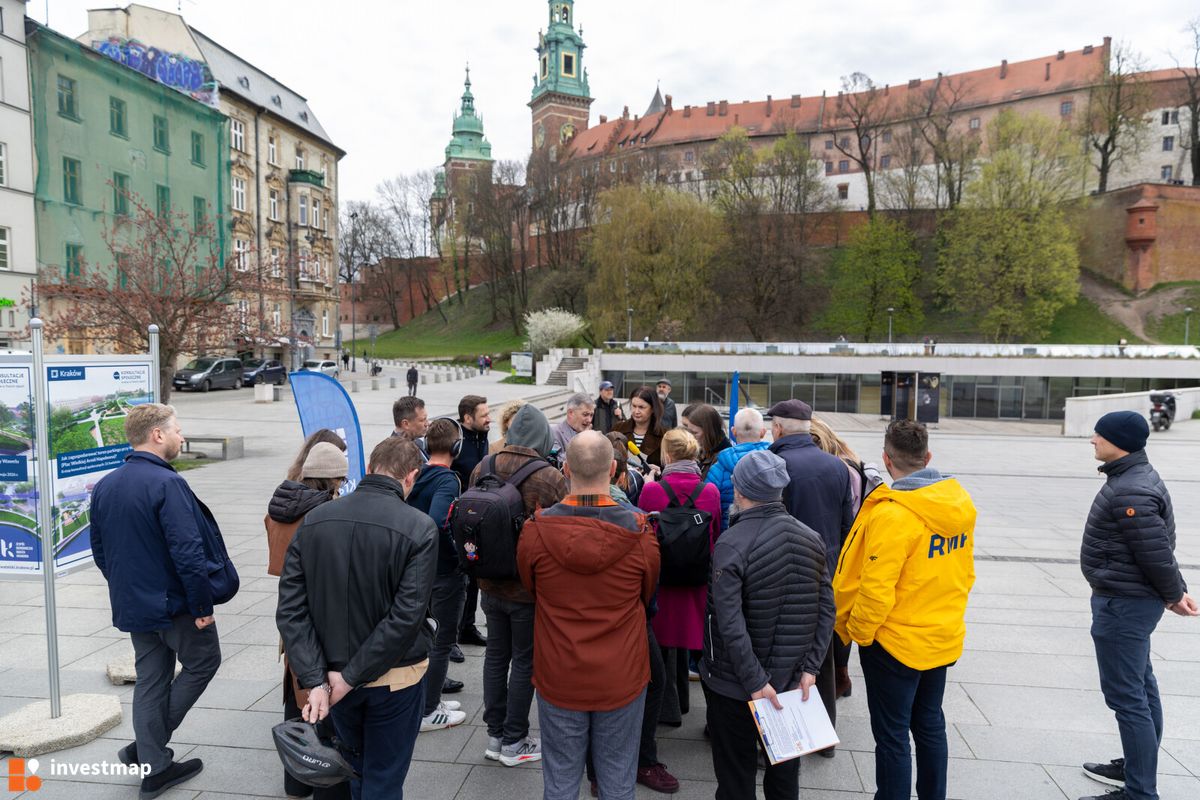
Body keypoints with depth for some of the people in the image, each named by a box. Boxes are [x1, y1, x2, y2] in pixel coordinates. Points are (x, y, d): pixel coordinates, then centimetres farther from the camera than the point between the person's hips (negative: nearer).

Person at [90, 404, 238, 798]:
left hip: (131, 604, 8)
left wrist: (125, 587, 22)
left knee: (151, 679, 16)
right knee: (203, 662, 14)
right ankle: (145, 749, 14)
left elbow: (99, 550, 13)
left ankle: (154, 766, 23)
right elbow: (188, 552, -26)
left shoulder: (104, 486, 4)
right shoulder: (168, 484, -22)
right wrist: (203, 604, -18)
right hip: (175, 603, -7)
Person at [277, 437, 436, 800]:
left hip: (331, 673, 4)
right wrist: (351, 676, -15)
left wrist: (315, 680, -11)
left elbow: (291, 609, -9)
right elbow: (406, 615, -23)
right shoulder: (419, 528, -17)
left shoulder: (314, 520, -5)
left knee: (357, 770, 26)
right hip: (394, 678, -4)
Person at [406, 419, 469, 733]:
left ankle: (428, 698, 34)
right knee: (444, 640, 7)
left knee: (426, 634, 22)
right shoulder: (448, 480, -21)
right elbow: (437, 521, -35)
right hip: (446, 569, -7)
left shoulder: (417, 475, 2)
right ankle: (428, 712, 16)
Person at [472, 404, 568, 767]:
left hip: (490, 584, 5)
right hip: (530, 588, -5)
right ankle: (514, 742, 21)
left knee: (496, 655, 18)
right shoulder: (549, 478, -21)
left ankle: (494, 735, 30)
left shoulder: (482, 468, -5)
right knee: (525, 661, 9)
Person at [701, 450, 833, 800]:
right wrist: (810, 667, -2)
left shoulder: (731, 544, -20)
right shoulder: (811, 538, -3)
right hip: (791, 679, 5)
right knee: (785, 769, 22)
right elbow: (826, 610, -3)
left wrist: (755, 681, -19)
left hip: (734, 683, -5)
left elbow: (731, 625, -25)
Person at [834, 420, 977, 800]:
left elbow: (876, 590, -25)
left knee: (892, 735, 7)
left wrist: (859, 632, -9)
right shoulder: (961, 501, -2)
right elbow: (964, 572, 8)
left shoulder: (891, 513, -27)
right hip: (942, 638, 8)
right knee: (930, 724, 22)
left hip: (895, 641, -7)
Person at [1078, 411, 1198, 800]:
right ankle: (1138, 767, 34)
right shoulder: (1136, 478, 10)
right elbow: (1159, 549, 14)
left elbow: (1156, 551, -22)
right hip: (1133, 600, 11)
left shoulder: (1129, 493, -25)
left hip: (1123, 604, -11)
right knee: (1141, 688, 20)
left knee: (1126, 696, -3)